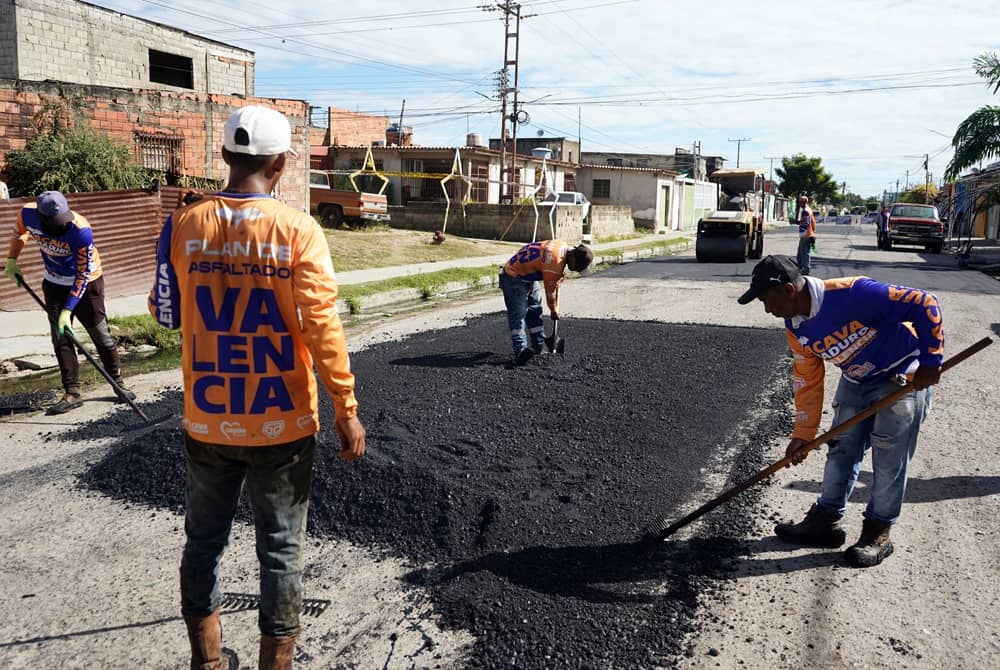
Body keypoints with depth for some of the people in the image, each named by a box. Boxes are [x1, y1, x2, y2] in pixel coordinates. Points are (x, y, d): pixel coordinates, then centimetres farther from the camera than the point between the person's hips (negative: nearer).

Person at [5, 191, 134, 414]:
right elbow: (19, 232, 9)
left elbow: (82, 275, -24)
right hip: (55, 284, 4)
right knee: (61, 338, 1)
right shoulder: (28, 214, -19)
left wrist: (68, 310, -24)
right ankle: (72, 393, 7)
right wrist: (11, 259, 12)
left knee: (101, 335, 0)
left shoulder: (81, 231, -31)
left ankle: (117, 381, 15)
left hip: (86, 284, -4)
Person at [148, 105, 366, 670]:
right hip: (281, 423, -3)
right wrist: (347, 407, -9)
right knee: (282, 549, 12)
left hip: (207, 421, 3)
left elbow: (165, 311, 7)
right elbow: (321, 325, -16)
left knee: (205, 542, 20)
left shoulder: (184, 224, -3)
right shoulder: (297, 229, -13)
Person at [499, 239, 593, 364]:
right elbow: (550, 289, -16)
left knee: (535, 311, 14)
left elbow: (555, 282, 12)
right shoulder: (554, 259, -29)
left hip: (528, 277, 11)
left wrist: (555, 308, 15)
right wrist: (554, 310, 0)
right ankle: (521, 350, -29)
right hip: (514, 278, -11)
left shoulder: (564, 247, 0)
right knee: (518, 314, -19)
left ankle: (539, 347, 20)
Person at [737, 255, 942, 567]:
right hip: (856, 381, 7)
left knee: (889, 456, -1)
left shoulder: (852, 294, -33)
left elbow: (924, 304, -27)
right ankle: (827, 519, 22)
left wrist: (930, 360, -25)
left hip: (904, 379, -7)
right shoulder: (796, 327, -8)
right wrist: (802, 434, 1)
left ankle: (878, 532, 14)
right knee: (841, 448, 9)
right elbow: (807, 380, 1)